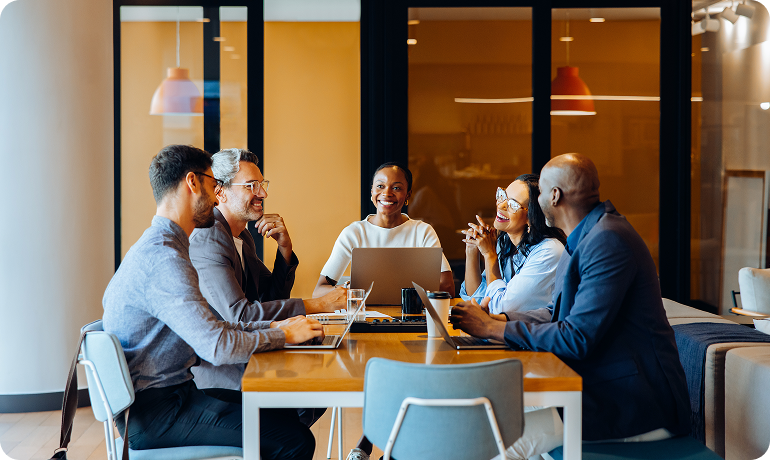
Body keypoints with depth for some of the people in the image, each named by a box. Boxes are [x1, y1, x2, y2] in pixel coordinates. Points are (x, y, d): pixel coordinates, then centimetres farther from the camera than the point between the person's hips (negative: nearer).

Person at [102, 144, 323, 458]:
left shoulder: (159, 247, 15)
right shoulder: (163, 258, -21)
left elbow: (205, 327, 17)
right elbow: (217, 346, -26)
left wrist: (272, 326, 8)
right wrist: (284, 335, -11)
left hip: (171, 392, 10)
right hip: (154, 409, -10)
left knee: (283, 413, 8)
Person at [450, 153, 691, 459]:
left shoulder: (607, 241, -20)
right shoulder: (587, 236, 13)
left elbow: (576, 339, -24)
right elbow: (555, 315, 19)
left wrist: (494, 328, -16)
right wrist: (491, 319, 5)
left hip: (639, 405, -10)